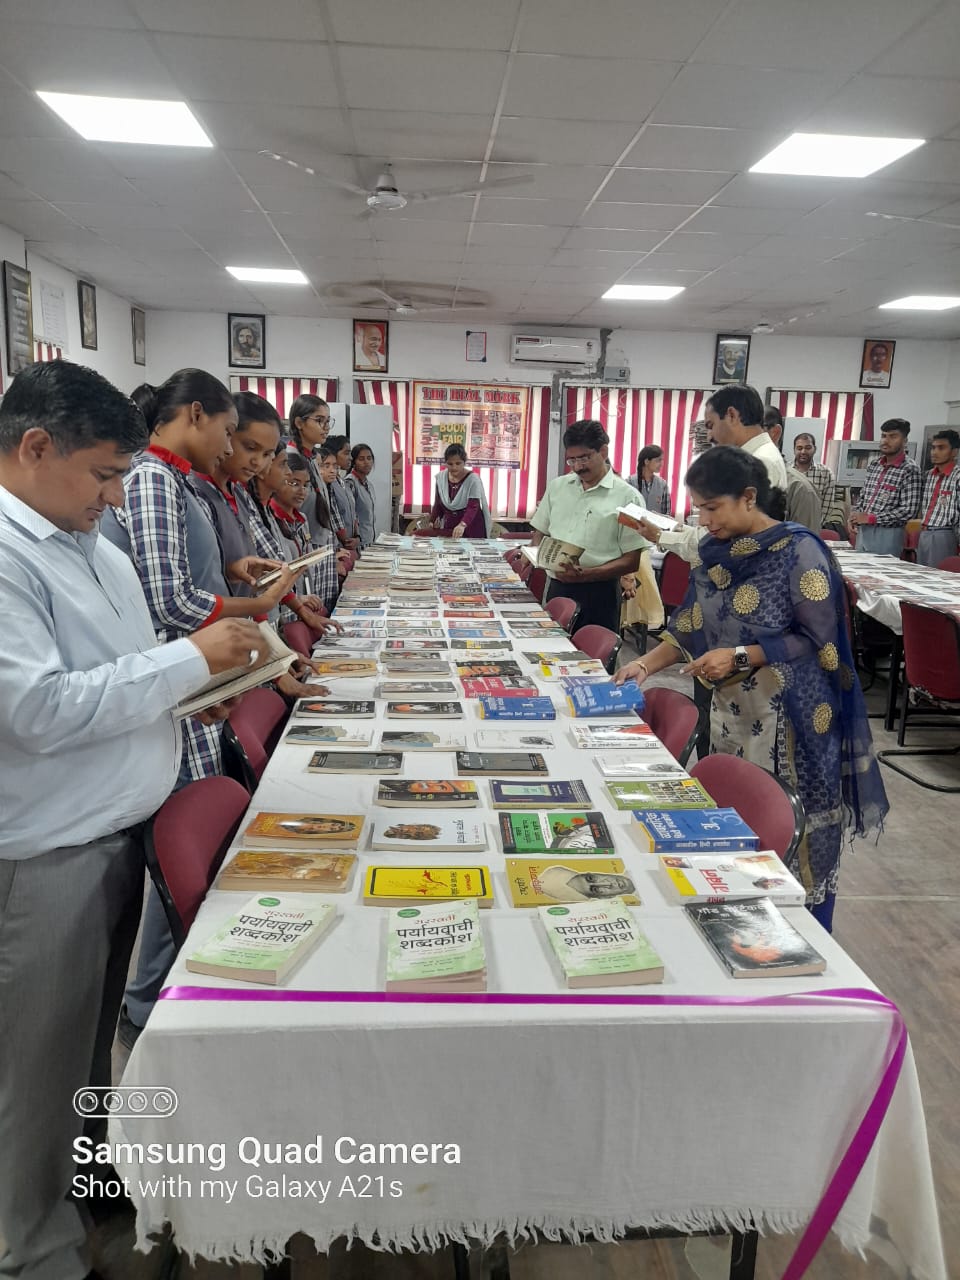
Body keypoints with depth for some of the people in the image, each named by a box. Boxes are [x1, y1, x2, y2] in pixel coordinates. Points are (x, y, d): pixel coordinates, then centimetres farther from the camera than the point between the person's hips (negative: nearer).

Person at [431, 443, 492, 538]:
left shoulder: (473, 479, -14)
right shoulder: (440, 477, 1)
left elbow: (473, 507, -26)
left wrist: (462, 525, -42)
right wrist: (433, 520, -3)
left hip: (471, 529, -4)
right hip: (449, 527, 4)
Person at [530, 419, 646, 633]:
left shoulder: (627, 497, -4)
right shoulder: (557, 486, 10)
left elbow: (631, 561, -6)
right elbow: (539, 533, 19)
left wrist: (585, 575, -18)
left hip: (598, 594, -4)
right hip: (557, 588, 4)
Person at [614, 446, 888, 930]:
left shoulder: (799, 552, -12)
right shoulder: (715, 552, 6)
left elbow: (817, 640, -13)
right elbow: (691, 626, 12)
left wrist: (741, 656, -20)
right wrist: (647, 663, -1)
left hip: (790, 719, -6)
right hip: (731, 712, 6)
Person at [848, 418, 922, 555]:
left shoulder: (910, 470, -10)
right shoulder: (874, 464, 10)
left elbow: (909, 511, -16)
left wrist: (870, 518, -17)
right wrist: (855, 515, -2)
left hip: (887, 534, -6)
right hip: (862, 531, 6)